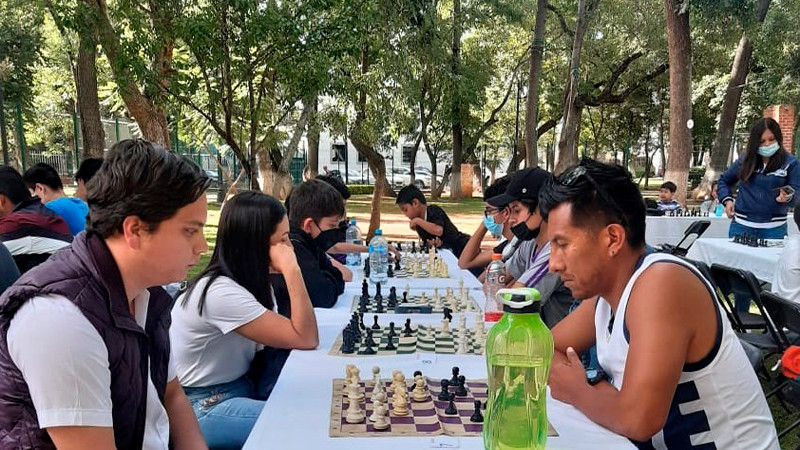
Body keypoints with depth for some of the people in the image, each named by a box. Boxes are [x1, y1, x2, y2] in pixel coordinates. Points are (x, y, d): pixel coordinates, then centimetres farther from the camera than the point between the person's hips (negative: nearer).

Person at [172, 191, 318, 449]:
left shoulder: (243, 280, 2)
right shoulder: (221, 292, -27)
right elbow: (306, 339, -26)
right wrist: (291, 269, -27)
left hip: (240, 388, 9)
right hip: (202, 409, -9)